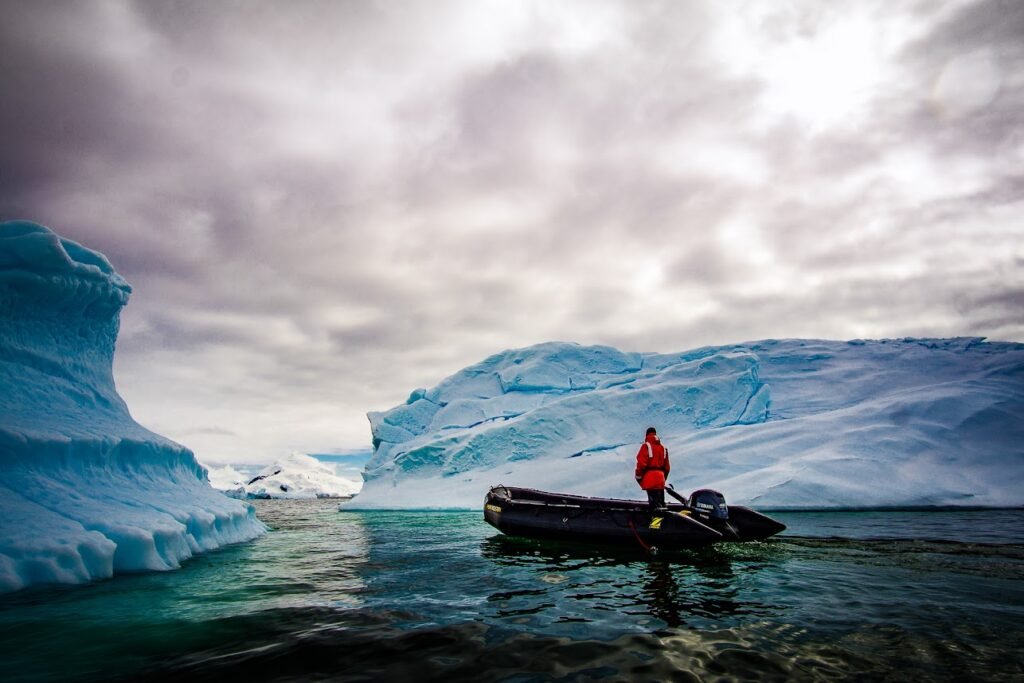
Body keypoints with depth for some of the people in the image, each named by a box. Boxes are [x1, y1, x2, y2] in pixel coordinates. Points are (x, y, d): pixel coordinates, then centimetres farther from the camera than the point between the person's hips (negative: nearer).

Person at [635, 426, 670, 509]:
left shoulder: (646, 446, -4)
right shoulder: (663, 448, 18)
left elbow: (641, 462, -12)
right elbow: (667, 466, 19)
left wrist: (638, 476, -4)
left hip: (650, 477, -6)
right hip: (660, 477, 7)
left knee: (653, 500, -10)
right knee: (661, 501, 11)